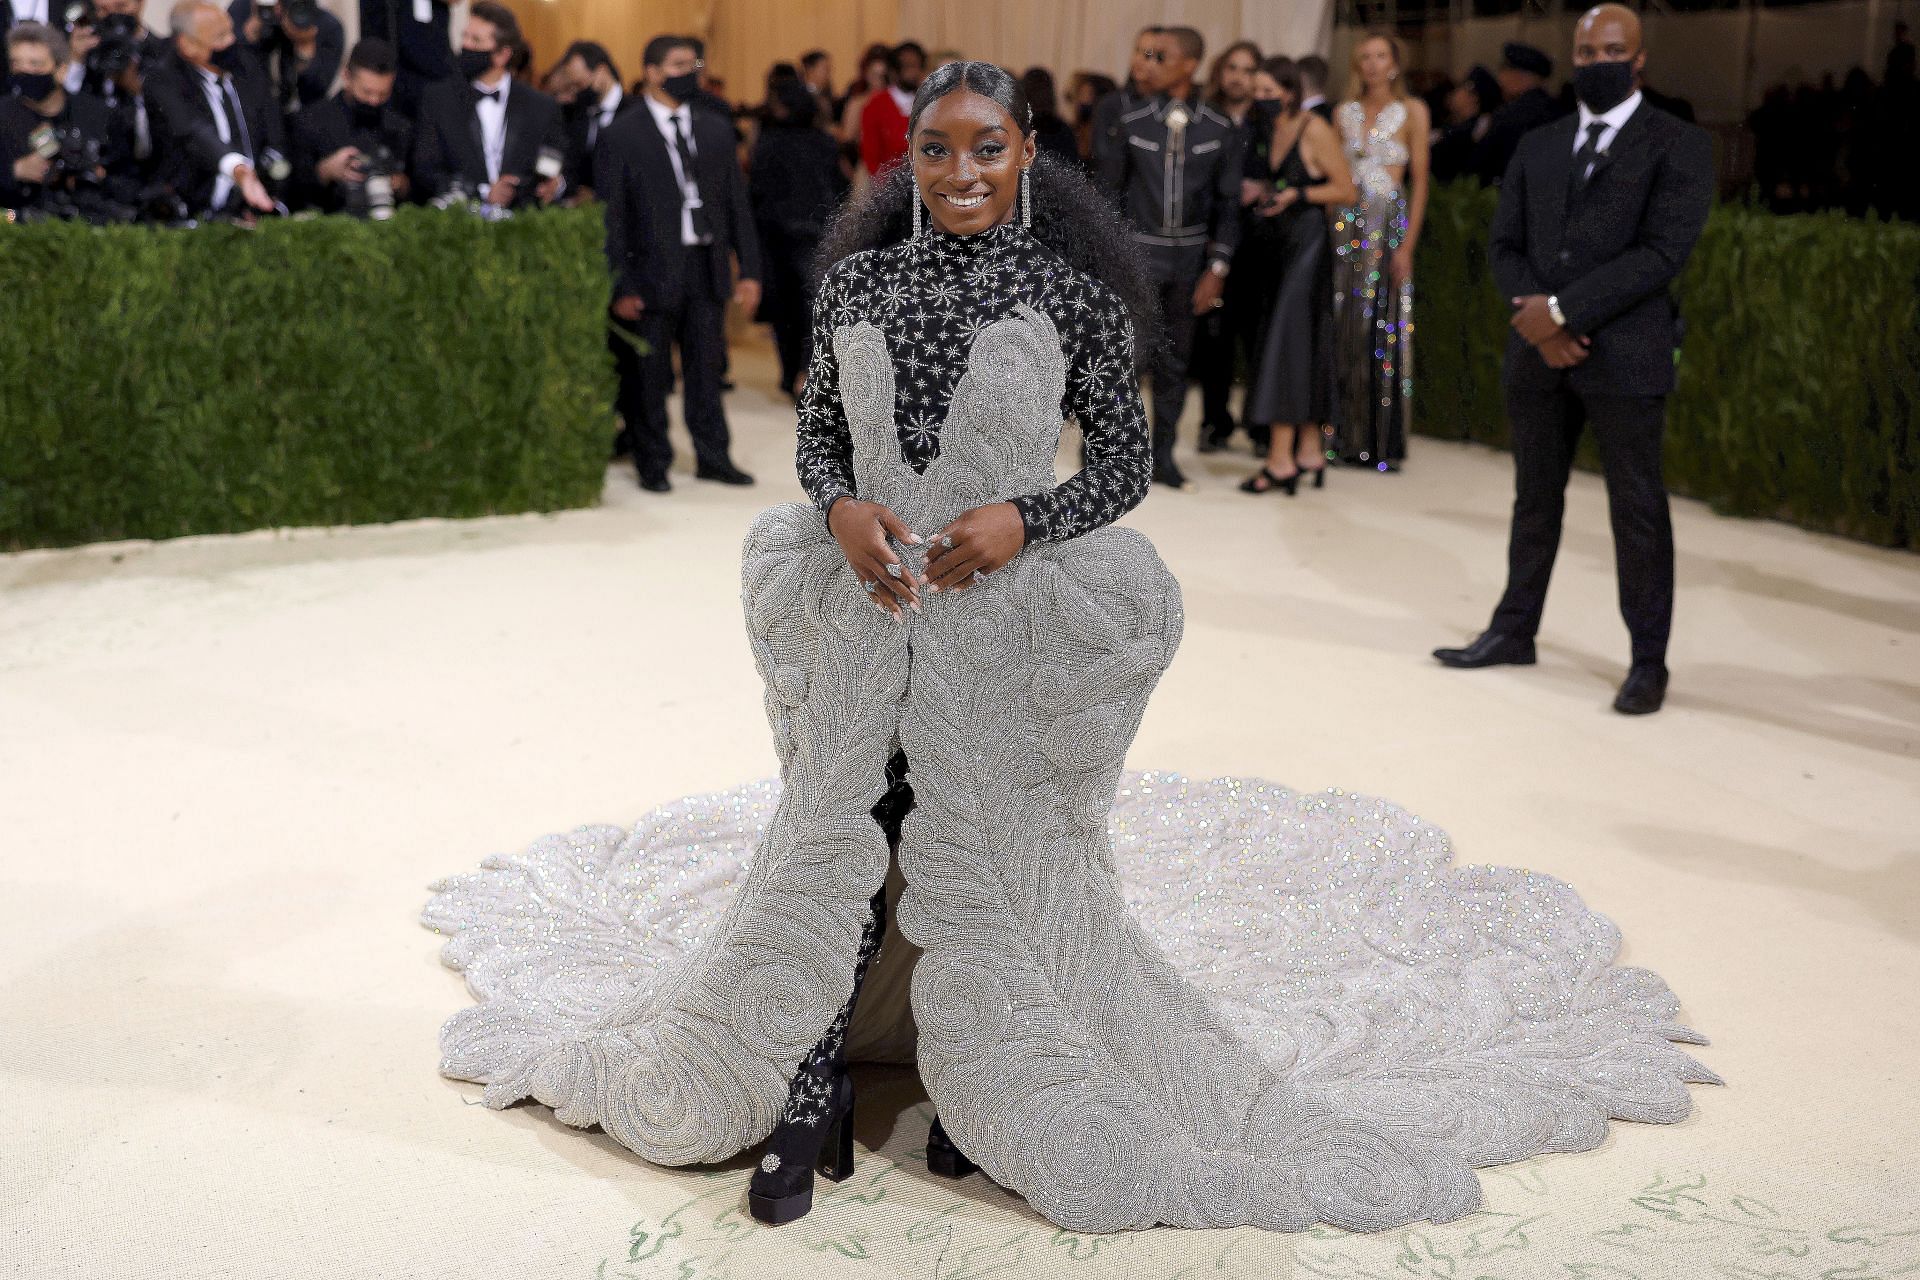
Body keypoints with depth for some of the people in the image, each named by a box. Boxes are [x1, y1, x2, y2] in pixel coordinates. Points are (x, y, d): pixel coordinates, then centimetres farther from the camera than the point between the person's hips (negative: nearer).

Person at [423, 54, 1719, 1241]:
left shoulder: (1071, 292, -5)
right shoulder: (856, 280, 4)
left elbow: (1128, 462, -2)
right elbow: (818, 429, 11)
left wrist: (1021, 520, -18)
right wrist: (840, 506, -10)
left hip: (1005, 621, -2)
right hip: (867, 609, 3)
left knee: (985, 852, 8)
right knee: (835, 839, 4)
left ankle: (983, 1092, 29)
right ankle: (812, 1103, 18)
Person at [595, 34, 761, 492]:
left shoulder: (716, 130, 10)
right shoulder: (621, 136, -4)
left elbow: (737, 203, 11)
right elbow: (611, 217, -6)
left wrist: (749, 268, 4)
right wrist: (620, 287, -11)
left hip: (708, 267, 4)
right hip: (652, 271, -4)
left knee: (706, 368, 10)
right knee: (648, 376, 4)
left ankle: (713, 456, 20)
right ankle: (653, 463, 16)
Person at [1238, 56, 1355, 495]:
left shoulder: (1314, 130, -10)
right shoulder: (1264, 130, 10)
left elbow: (1348, 191, -9)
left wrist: (1297, 194, -18)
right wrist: (1256, 193, 3)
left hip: (1304, 243, -7)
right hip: (1270, 246, 7)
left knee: (1284, 344, -10)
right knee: (1299, 346, 10)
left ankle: (1281, 457, -9)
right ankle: (1310, 449, 17)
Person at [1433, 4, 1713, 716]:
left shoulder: (1679, 146, -2)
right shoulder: (1536, 148, 14)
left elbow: (1662, 252, -13)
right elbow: (1504, 245, 10)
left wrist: (1562, 308, -17)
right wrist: (1536, 318, -9)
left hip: (1624, 356, -5)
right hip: (1538, 354, 5)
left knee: (1637, 511, 0)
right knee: (1535, 499, 14)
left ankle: (1649, 661, 8)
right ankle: (1514, 632, 25)